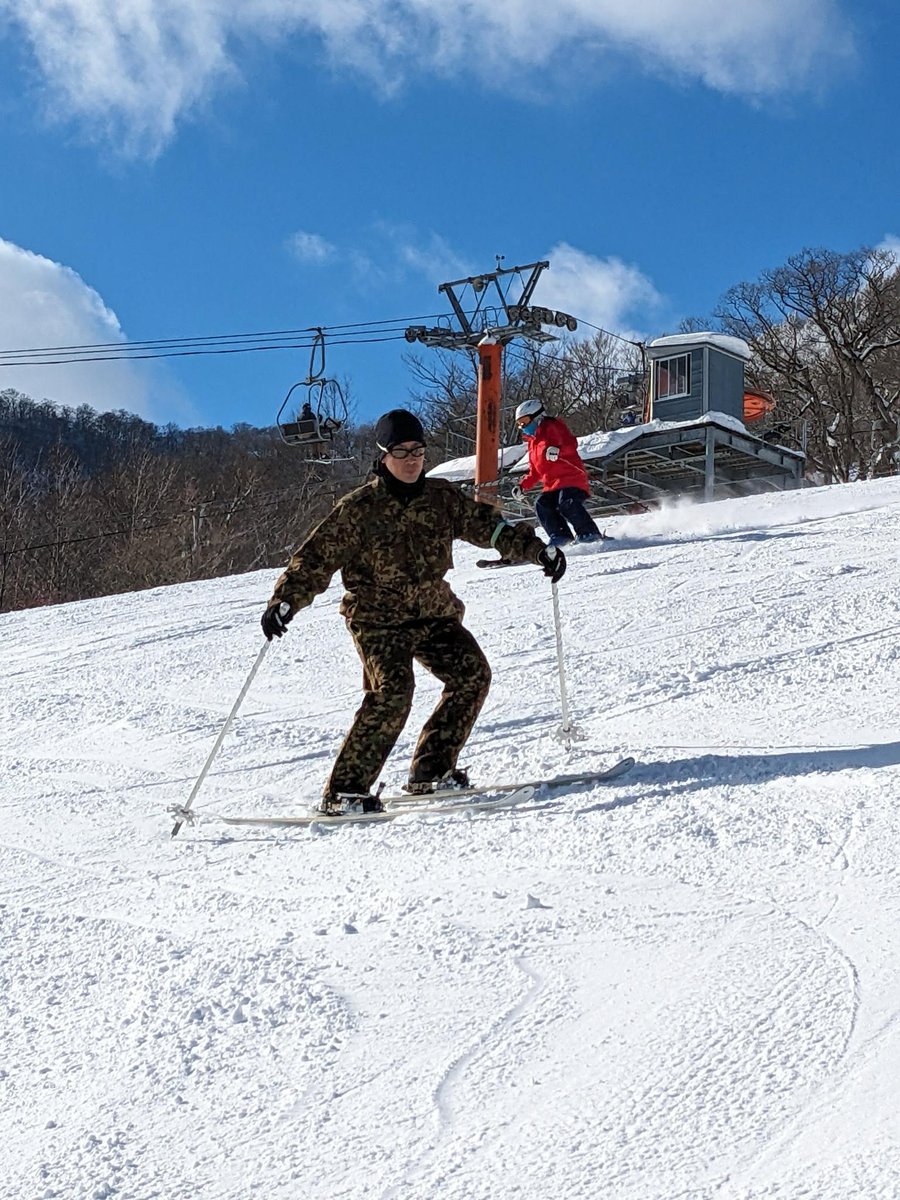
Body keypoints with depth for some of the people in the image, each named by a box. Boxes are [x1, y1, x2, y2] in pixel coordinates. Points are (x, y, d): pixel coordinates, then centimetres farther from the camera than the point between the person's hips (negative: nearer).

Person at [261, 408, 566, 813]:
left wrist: (536, 549, -2)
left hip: (434, 613, 5)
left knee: (472, 674, -11)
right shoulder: (358, 509, -7)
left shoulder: (441, 498, 5)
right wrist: (284, 601, -20)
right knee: (392, 691, -24)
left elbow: (486, 525, 8)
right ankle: (344, 789, -19)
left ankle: (431, 769, 2)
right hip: (378, 617, -5)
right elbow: (317, 557, -9)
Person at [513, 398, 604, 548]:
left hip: (571, 477, -8)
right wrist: (523, 486, 18)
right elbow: (535, 472, 31)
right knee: (542, 505, -15)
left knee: (566, 503, -29)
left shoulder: (552, 427, 2)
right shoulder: (532, 442, 27)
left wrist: (557, 451, -34)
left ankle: (590, 533, -26)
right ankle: (560, 535, -21)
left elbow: (571, 444, -14)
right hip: (552, 485, 8)